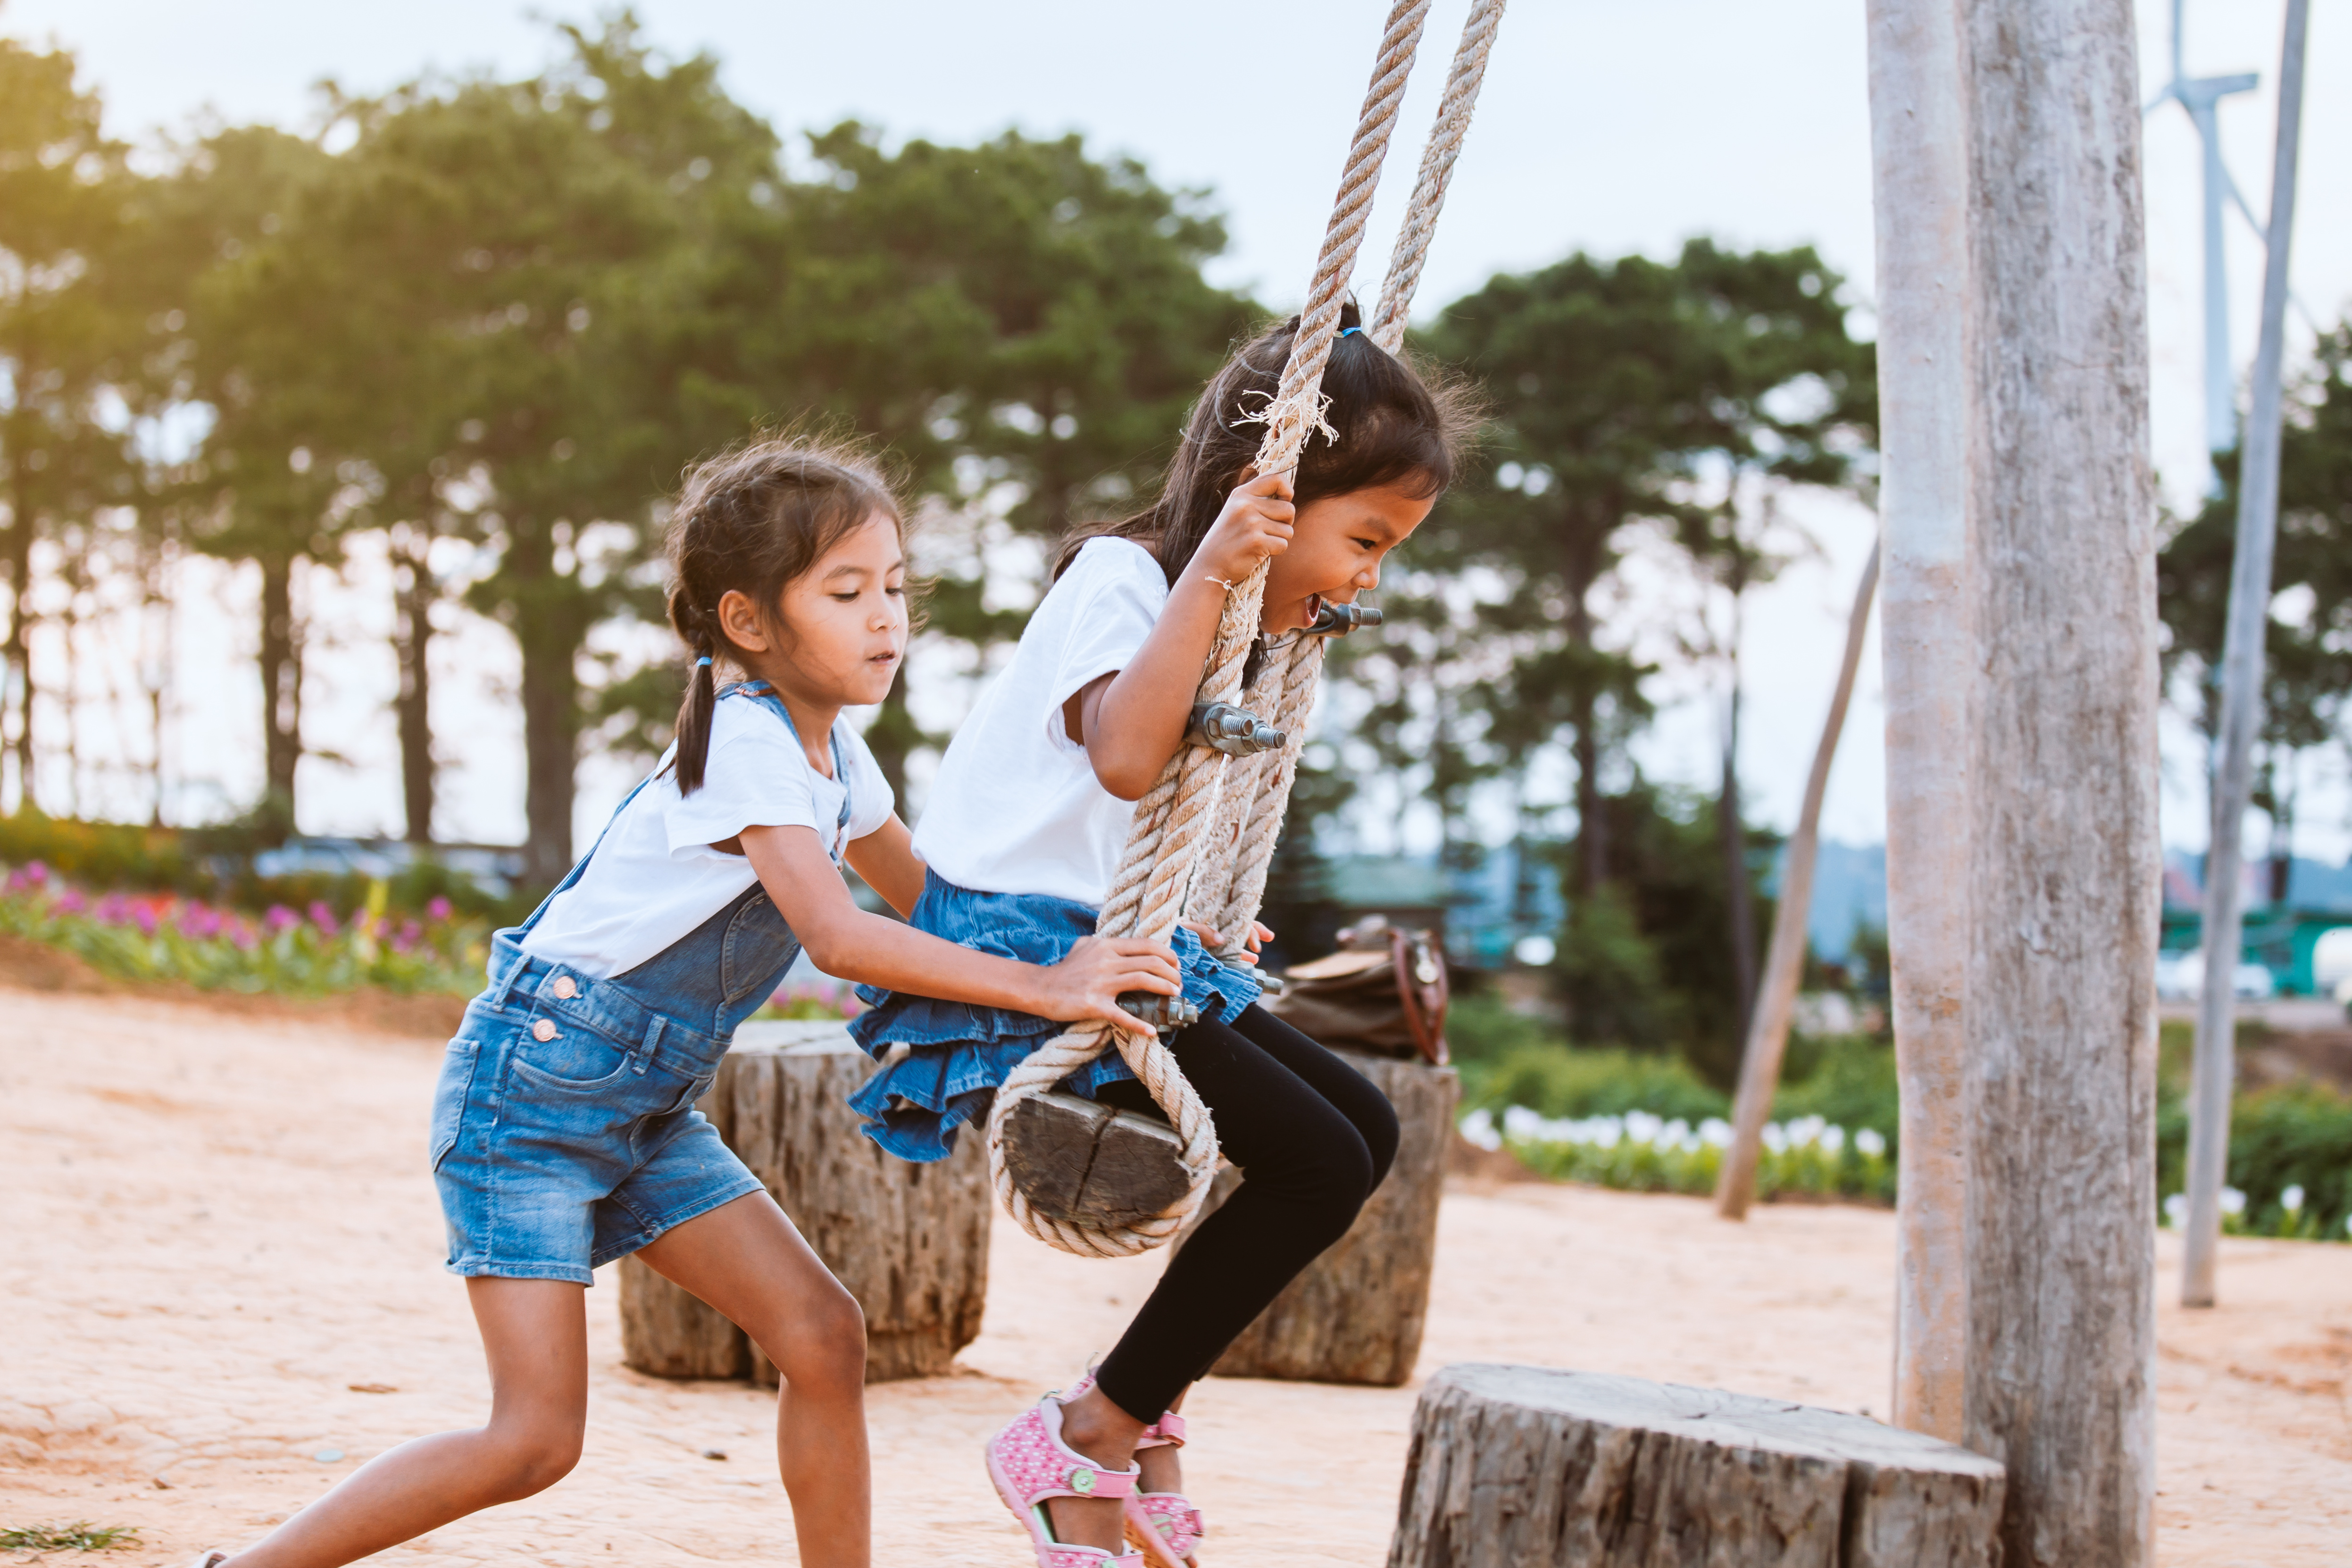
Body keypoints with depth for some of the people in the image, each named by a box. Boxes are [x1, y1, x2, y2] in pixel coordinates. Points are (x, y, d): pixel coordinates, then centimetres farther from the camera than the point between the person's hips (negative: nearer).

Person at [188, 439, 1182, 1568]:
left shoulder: (832, 753, 8)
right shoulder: (747, 742, -20)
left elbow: (931, 901, 19)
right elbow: (836, 937, -30)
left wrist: (1082, 945, 5)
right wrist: (1035, 989, -31)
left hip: (646, 1108, 9)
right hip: (529, 1085, -9)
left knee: (822, 1335, -3)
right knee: (536, 1438, -11)